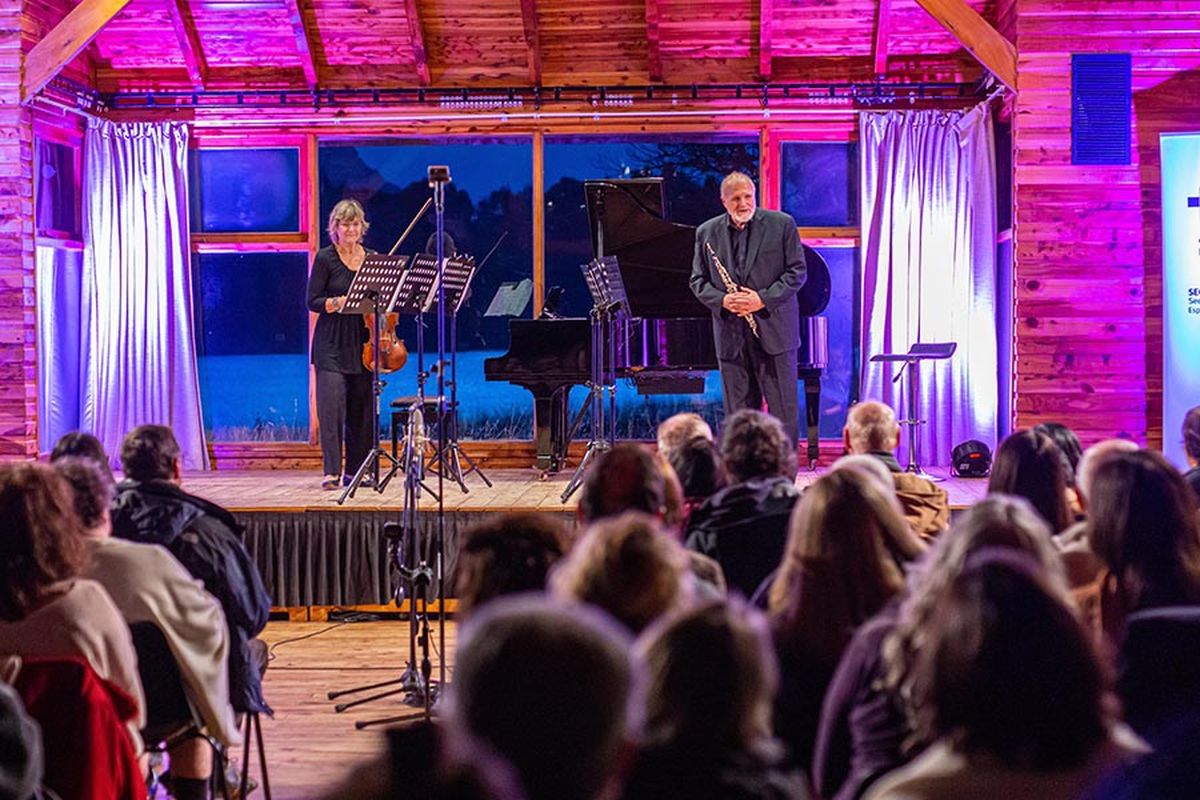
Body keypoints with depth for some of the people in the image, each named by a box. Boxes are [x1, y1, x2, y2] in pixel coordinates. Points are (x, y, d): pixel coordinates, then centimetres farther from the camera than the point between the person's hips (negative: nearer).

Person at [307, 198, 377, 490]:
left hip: (361, 342, 4)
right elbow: (313, 301, -6)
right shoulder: (325, 258, -3)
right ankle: (332, 470, -9)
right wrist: (339, 302, -21)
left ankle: (355, 470, 13)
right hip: (331, 343, -4)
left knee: (361, 405, 5)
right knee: (331, 403, -11)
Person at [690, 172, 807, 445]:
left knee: (783, 408, 1)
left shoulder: (782, 225, 0)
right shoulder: (707, 233, 7)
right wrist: (722, 300, -10)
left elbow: (797, 272, -1)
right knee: (738, 410, 5)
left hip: (774, 331, -2)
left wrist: (763, 298, -13)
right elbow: (698, 280, 10)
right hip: (731, 335, 2)